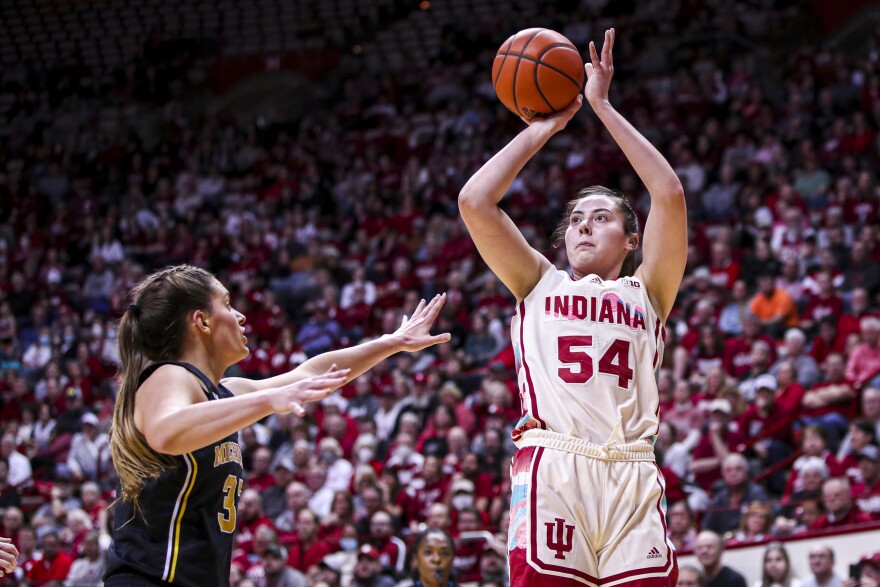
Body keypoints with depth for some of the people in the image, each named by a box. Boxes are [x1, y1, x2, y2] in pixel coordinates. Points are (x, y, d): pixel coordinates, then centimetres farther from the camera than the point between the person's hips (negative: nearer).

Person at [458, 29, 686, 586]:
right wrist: (543, 127, 18)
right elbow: (475, 201, 11)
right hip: (551, 471, 0)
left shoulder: (645, 293, 20)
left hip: (632, 476, 0)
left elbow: (670, 196, 7)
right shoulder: (540, 284, 22)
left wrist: (604, 107, 12)